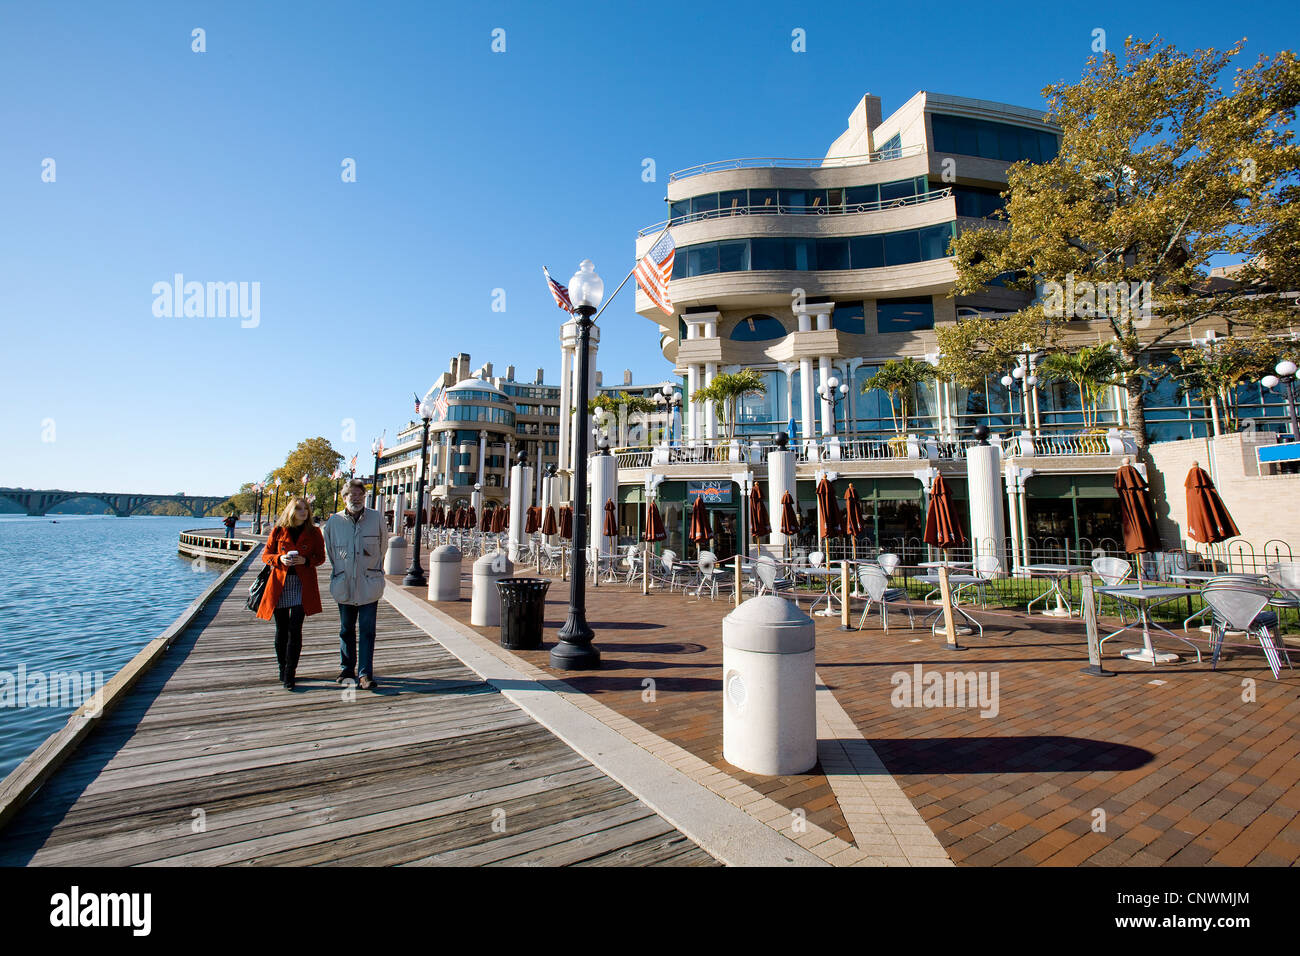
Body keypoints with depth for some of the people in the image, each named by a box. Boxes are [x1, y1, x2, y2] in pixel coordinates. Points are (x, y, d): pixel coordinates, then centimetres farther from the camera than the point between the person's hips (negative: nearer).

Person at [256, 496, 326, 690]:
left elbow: (320, 558, 7)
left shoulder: (314, 532, 3)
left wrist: (306, 560, -13)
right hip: (280, 583, 2)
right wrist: (280, 559, -11)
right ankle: (283, 668, 25)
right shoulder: (278, 531, 5)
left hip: (303, 584, -1)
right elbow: (266, 554, 10)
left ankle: (289, 674, -2)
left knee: (294, 628, -7)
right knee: (281, 629, 8)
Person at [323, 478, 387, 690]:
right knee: (346, 630, 14)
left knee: (367, 630, -3)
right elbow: (329, 550, 16)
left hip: (369, 584, -2)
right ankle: (346, 670, 28)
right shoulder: (334, 521, 1)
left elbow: (383, 546, 11)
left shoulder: (377, 518, -4)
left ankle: (365, 673, 3)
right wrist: (339, 571, 16)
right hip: (344, 585, 2)